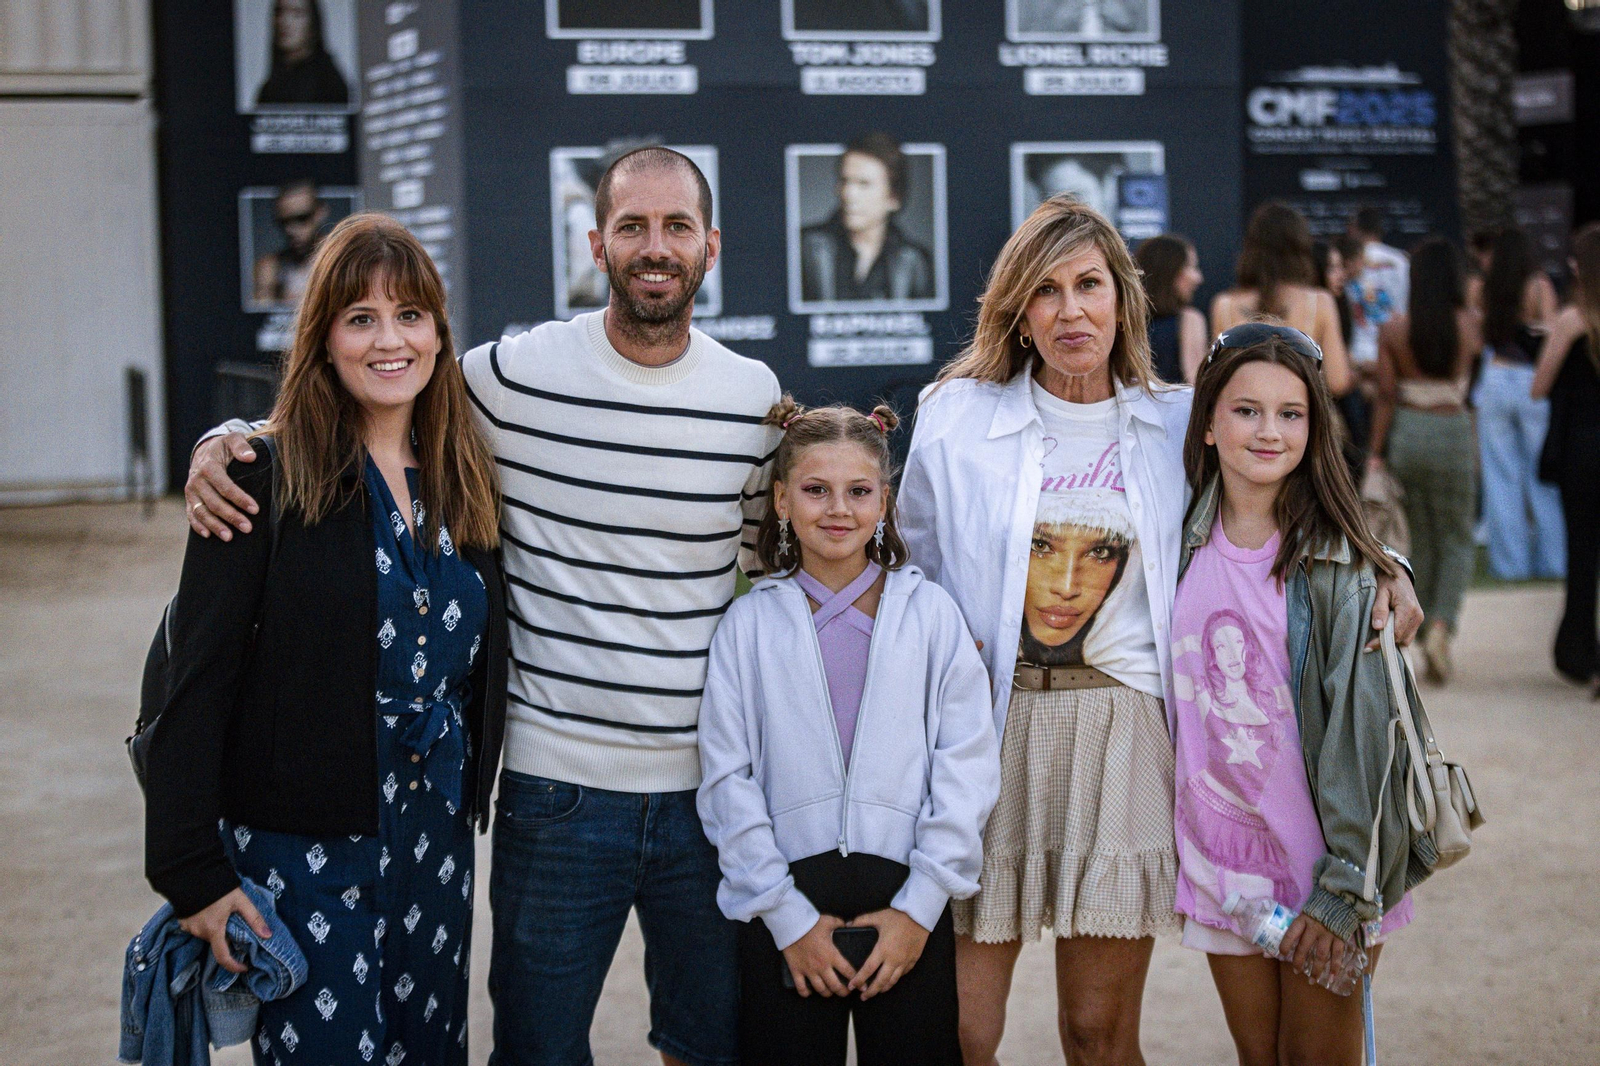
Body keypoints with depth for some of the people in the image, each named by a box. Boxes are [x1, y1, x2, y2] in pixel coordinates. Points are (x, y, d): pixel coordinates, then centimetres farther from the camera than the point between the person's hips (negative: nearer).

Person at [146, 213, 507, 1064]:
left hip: (436, 836, 5)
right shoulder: (266, 476, -10)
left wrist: (466, 800, 4)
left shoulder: (464, 477, 7)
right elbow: (198, 680, -12)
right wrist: (193, 871, -15)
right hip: (305, 848, -5)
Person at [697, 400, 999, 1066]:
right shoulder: (748, 625, 5)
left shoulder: (931, 613, 5)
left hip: (908, 899, 0)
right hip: (784, 905, 0)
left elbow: (967, 766, 1)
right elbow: (727, 781, 1)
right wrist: (788, 916, -6)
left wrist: (920, 908, -6)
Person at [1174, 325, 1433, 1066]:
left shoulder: (1339, 566, -11)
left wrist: (1345, 890, -15)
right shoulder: (1188, 545, 3)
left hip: (1315, 853, -4)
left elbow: (1361, 727, -12)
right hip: (1218, 854, 4)